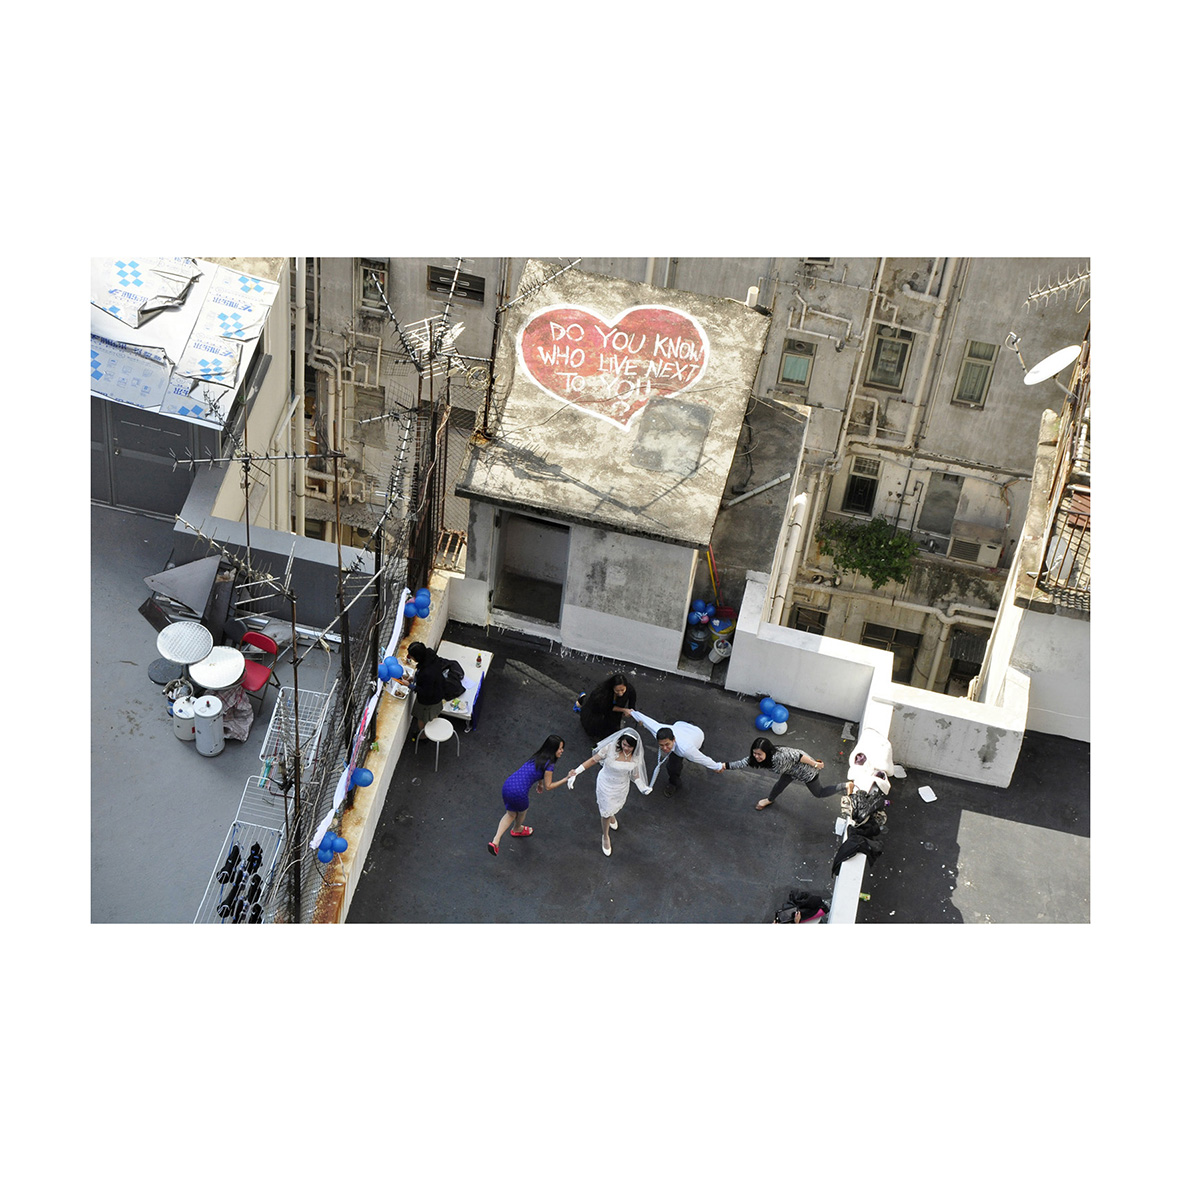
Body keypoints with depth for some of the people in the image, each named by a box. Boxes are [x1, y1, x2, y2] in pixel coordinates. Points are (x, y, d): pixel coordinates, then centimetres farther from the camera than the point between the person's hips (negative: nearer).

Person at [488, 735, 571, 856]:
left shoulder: (538, 755, 14)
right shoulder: (549, 764, -11)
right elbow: (548, 787, -5)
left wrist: (540, 783, 47)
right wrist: (565, 779, -3)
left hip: (507, 786, 7)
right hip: (519, 792, -6)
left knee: (511, 814, 25)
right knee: (522, 811, 28)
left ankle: (495, 841, 12)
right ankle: (517, 829, 58)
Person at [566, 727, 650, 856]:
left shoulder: (636, 756, -20)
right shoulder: (610, 748, -32)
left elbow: (635, 774, -5)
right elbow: (593, 760, -20)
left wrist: (642, 788, -20)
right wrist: (576, 771, -23)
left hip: (622, 787, 3)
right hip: (606, 784, -3)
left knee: (615, 806, 29)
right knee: (606, 811, 10)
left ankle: (612, 816, 68)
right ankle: (606, 837, 40)